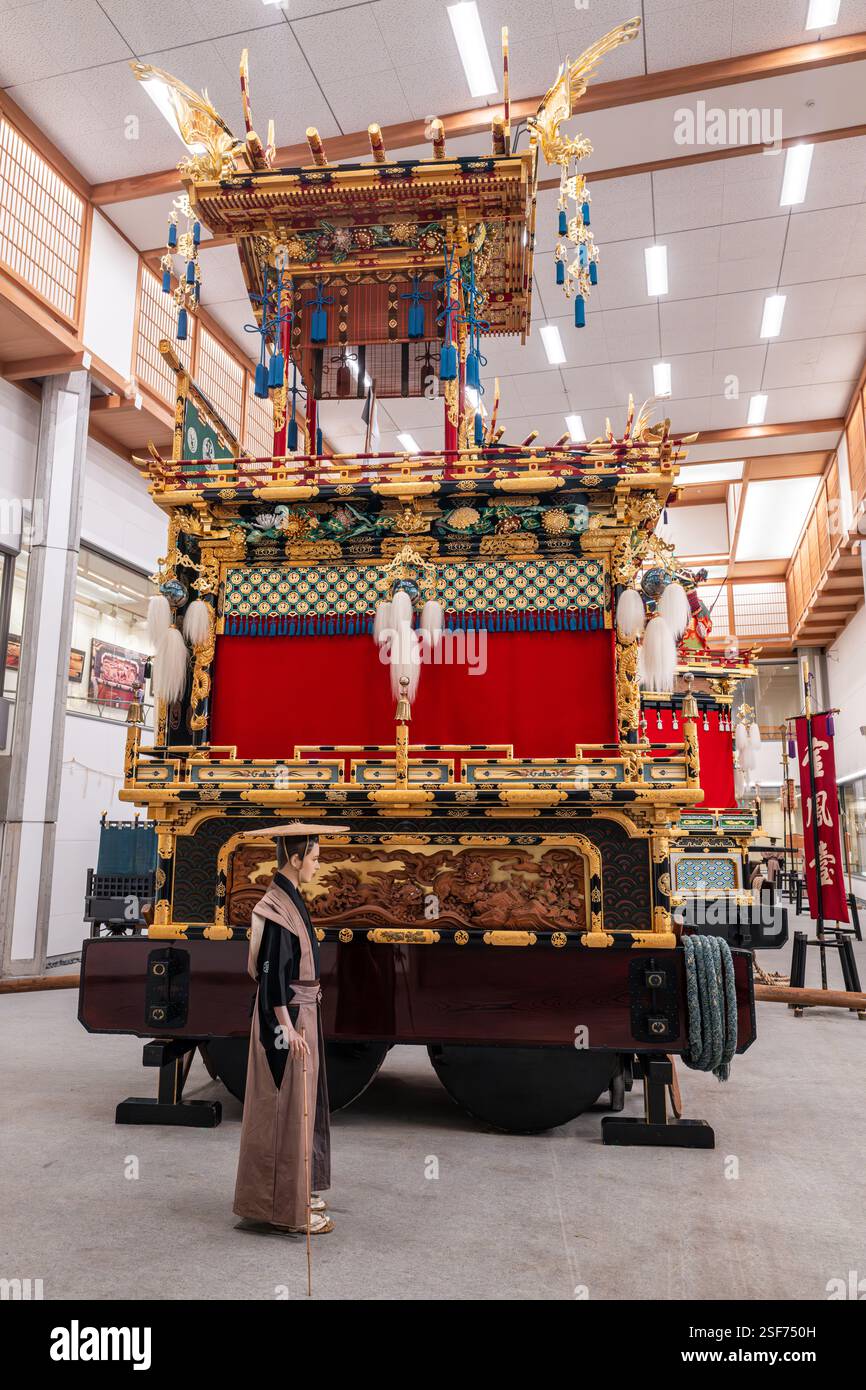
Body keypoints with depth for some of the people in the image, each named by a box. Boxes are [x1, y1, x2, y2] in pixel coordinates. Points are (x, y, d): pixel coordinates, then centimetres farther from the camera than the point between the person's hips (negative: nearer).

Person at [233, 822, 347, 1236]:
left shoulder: (288, 900, 10)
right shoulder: (277, 907, -20)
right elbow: (272, 971, -22)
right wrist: (287, 1027, -24)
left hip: (298, 1013, 10)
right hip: (288, 1016, -10)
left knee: (299, 1104, 18)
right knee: (288, 1106, 0)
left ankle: (297, 1192, 30)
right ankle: (288, 1207, 11)